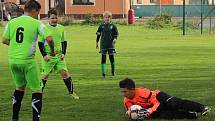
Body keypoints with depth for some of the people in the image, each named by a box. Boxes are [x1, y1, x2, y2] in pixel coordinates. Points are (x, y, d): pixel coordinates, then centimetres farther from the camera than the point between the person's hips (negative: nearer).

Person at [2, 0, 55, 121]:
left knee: (20, 87, 23)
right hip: (28, 61, -5)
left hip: (13, 60, 5)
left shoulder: (11, 22, 7)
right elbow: (49, 39, -11)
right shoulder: (36, 23, -5)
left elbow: (4, 40, 8)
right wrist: (52, 50, 7)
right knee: (37, 89, 5)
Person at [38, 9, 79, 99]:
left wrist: (63, 53, 2)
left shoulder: (61, 28, 6)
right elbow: (40, 43, -4)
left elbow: (64, 42, 15)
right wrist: (44, 55, -11)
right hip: (48, 56, -3)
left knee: (64, 72, -2)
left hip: (59, 55, 3)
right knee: (45, 75, 1)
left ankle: (71, 92, 7)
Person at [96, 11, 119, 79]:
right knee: (103, 58, -3)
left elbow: (116, 34, 7)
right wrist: (97, 42, 12)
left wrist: (115, 39, -13)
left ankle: (113, 71, 23)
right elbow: (98, 34, 11)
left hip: (111, 44, -1)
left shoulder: (113, 26, 2)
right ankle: (103, 73, -3)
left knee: (111, 57, 2)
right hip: (103, 44, 1)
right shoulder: (101, 26, 5)